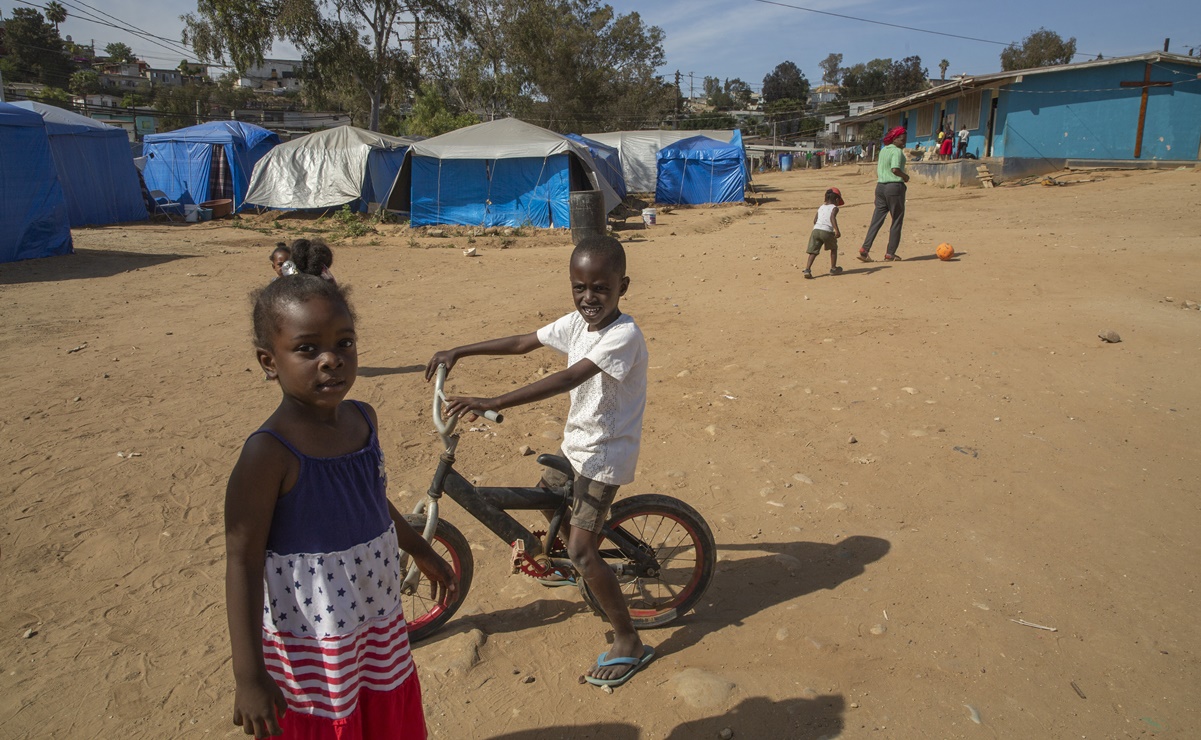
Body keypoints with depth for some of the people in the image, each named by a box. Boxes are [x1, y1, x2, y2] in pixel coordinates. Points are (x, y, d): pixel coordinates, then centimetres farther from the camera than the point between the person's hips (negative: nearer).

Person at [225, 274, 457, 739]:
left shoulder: (363, 419, -4)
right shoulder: (269, 453, -25)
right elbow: (243, 562, -21)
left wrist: (420, 551, 23)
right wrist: (248, 674, -20)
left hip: (381, 623, 7)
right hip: (310, 645, -6)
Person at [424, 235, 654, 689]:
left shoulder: (623, 335, -26)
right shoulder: (577, 323, 0)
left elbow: (565, 380, -36)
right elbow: (522, 343, 9)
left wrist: (491, 404, -41)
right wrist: (459, 352, 5)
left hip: (606, 454, -9)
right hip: (576, 445, 9)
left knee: (581, 549, -13)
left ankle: (629, 643, 2)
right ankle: (576, 567, 51)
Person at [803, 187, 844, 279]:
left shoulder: (820, 207, 24)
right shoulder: (834, 208, 7)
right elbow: (832, 217, -13)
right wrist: (837, 230, -21)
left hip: (816, 230, 4)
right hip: (827, 231, -4)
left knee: (813, 252, 2)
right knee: (834, 248, 21)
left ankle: (807, 269, -17)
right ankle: (833, 269, 28)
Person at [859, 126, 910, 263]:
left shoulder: (883, 150, 13)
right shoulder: (897, 151, -11)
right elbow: (895, 169, -23)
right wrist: (905, 176, -8)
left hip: (880, 186, 7)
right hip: (895, 187, -7)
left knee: (876, 220, 7)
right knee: (897, 221, 4)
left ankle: (864, 249, -5)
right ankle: (890, 253, 6)